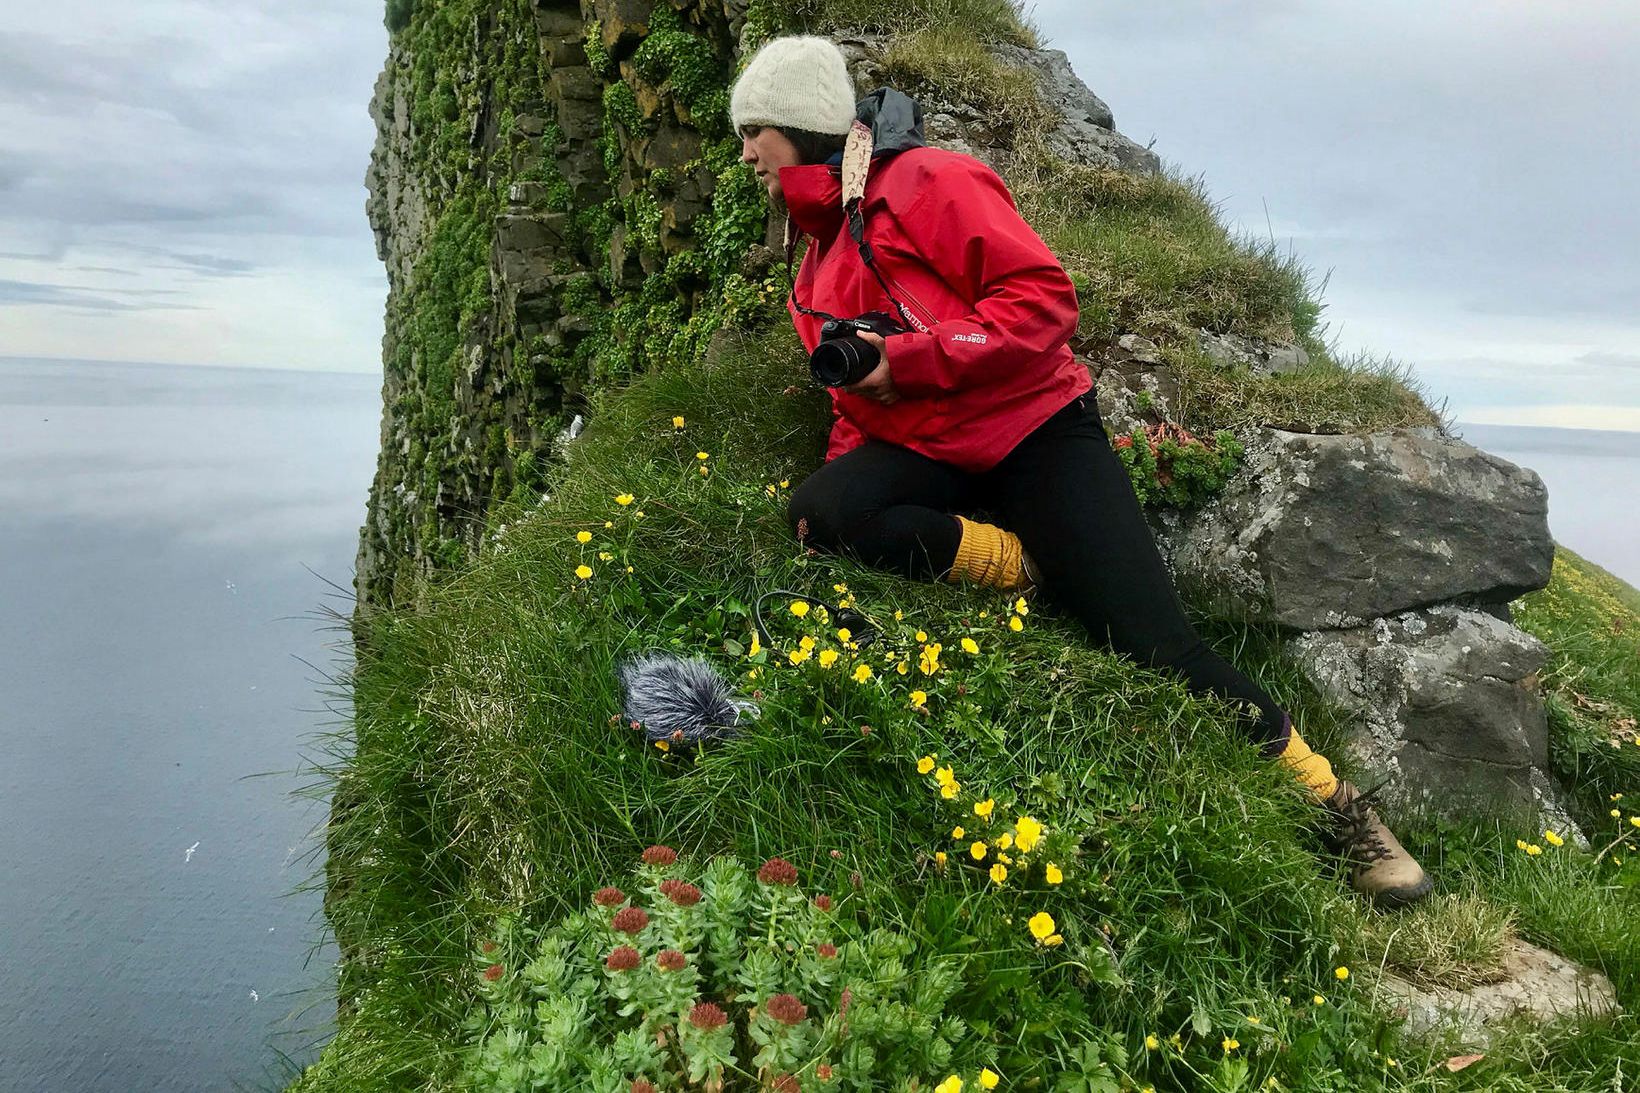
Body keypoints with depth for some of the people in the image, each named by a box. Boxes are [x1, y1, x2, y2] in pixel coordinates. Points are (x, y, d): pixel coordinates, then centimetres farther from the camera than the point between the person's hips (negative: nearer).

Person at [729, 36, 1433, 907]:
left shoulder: (925, 183, -8)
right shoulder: (818, 255, 18)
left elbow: (1043, 299, -17)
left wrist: (906, 357, -23)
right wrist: (845, 468, 3)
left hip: (1035, 435, -6)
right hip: (927, 459, 7)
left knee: (1160, 646, -13)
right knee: (821, 510, -27)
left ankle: (1338, 810, 7)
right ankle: (1037, 572, -10)